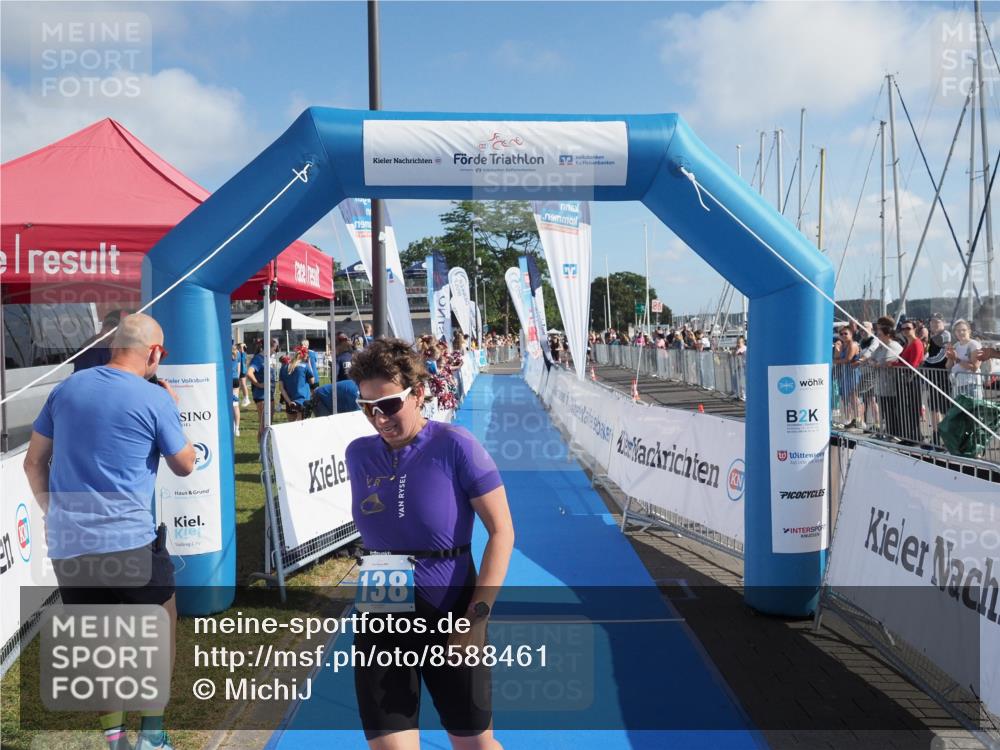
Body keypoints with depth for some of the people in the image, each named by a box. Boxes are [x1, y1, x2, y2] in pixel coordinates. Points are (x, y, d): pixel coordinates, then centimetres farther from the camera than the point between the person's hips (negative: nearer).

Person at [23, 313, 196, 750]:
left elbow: (34, 462, 13)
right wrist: (173, 410, 13)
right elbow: (184, 466, 3)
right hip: (130, 540, -5)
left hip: (66, 543, 5)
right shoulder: (155, 399, -9)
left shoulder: (67, 388, 7)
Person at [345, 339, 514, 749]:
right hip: (380, 622, 3)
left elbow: (501, 531, -14)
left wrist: (477, 616, -18)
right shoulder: (359, 454, -1)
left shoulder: (454, 446, -15)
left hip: (450, 616, -3)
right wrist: (369, 585, 10)